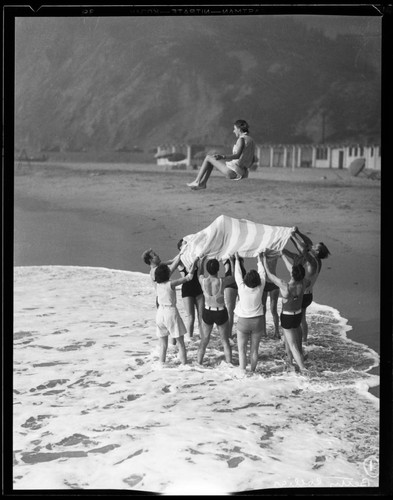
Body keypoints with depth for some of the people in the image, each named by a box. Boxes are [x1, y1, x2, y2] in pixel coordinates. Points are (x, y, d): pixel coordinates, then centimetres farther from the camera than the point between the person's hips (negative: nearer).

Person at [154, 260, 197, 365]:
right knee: (181, 343, 5)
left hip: (160, 313, 5)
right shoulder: (171, 283, -14)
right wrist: (195, 263, 0)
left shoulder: (158, 284, 2)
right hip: (171, 313, -5)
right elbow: (189, 277, -10)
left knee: (163, 345, 13)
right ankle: (184, 364, 5)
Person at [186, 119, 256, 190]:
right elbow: (253, 159, 16)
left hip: (233, 171, -9)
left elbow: (237, 155, -27)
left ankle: (197, 181, 14)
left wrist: (222, 156, -33)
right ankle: (203, 183, 26)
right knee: (212, 157, 25)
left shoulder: (241, 139, -14)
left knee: (208, 157, 7)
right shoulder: (251, 140, 12)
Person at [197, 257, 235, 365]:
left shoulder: (203, 281, -16)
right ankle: (229, 363, 16)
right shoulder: (222, 281, -24)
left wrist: (202, 259, 21)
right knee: (225, 341, 13)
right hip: (221, 313, -2)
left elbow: (199, 273, 8)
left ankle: (199, 362, 26)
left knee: (204, 338, 20)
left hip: (207, 313, 2)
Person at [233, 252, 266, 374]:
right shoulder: (260, 288, -12)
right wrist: (259, 259, 18)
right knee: (254, 349, 12)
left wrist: (237, 259, 14)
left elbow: (237, 274, 0)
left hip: (243, 321, -2)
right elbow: (262, 273, 4)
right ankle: (252, 371, 18)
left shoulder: (242, 288, -16)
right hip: (257, 321, 2)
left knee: (242, 349, 6)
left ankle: (243, 372, -1)